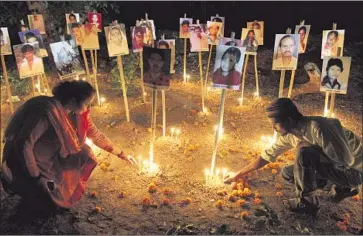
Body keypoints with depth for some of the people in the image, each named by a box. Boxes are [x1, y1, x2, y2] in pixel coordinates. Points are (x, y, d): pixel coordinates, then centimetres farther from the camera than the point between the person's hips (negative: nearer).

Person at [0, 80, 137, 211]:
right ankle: (18, 184, 14)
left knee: (85, 155, -7)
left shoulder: (77, 113, -10)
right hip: (24, 158, -7)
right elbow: (24, 144, -32)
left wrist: (121, 155, 4)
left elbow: (97, 136, 2)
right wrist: (36, 176, -23)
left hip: (51, 157, 7)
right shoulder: (47, 111, -34)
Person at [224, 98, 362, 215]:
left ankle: (308, 202, -7)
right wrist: (238, 175, 8)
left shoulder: (318, 128, -32)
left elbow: (347, 160, -29)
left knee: (304, 151, -28)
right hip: (334, 166, 9)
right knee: (288, 173, 8)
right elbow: (267, 155, 5)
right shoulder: (288, 134, -6)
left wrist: (305, 146, -22)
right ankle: (344, 188, 14)